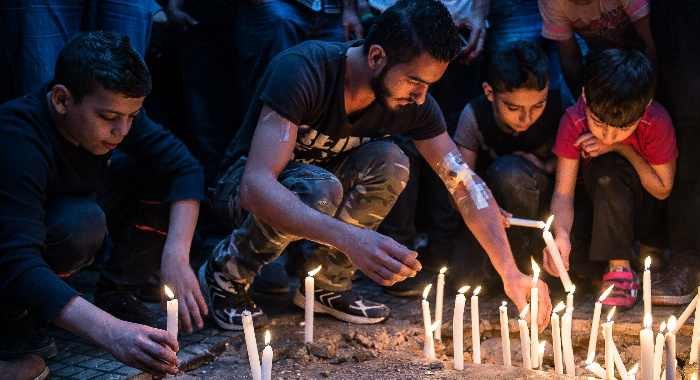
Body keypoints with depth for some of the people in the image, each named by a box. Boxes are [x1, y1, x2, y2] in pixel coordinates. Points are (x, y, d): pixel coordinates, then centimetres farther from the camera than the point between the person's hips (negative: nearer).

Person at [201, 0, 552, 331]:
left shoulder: (413, 99, -18)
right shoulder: (302, 71, -34)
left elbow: (465, 185, -14)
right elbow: (257, 184, -44)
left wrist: (510, 273, -24)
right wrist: (349, 237, -57)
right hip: (245, 187, -5)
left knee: (389, 162, -26)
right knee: (319, 189, -38)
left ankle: (327, 282, -8)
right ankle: (226, 271, -11)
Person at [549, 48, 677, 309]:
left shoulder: (657, 123, -24)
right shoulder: (574, 122, -22)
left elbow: (662, 190, -14)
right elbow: (563, 192, -25)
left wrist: (623, 149, -26)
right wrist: (561, 234, -45)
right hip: (597, 206, -3)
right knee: (607, 168, -30)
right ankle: (619, 264, -23)